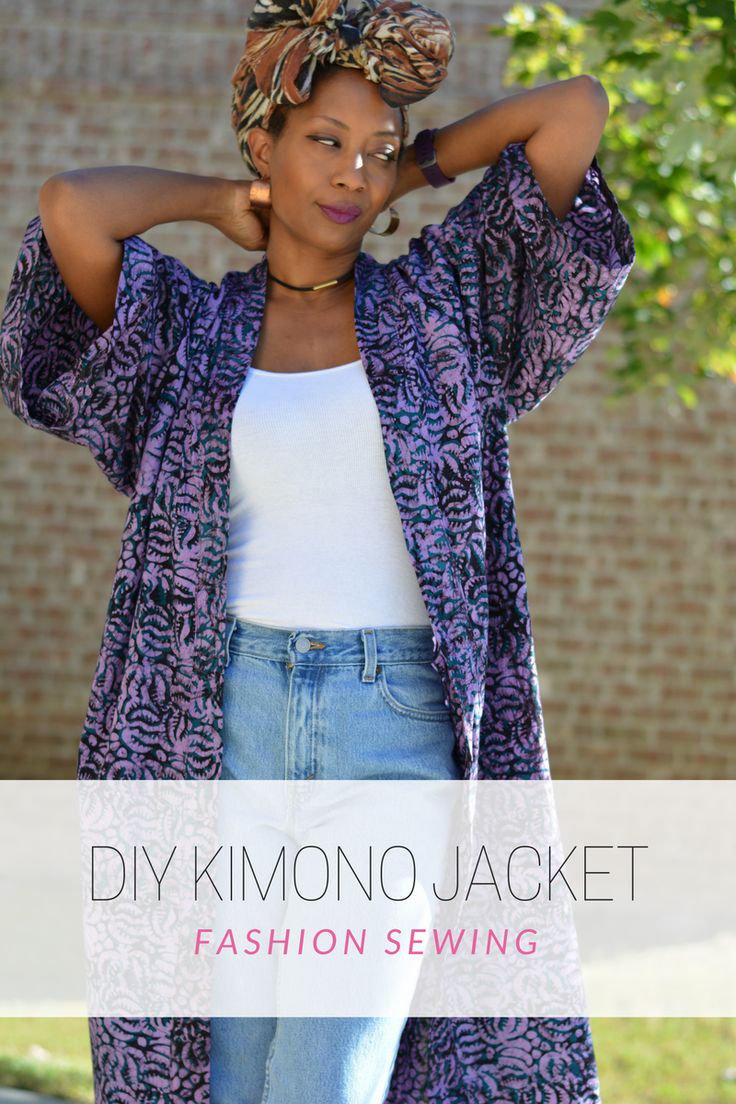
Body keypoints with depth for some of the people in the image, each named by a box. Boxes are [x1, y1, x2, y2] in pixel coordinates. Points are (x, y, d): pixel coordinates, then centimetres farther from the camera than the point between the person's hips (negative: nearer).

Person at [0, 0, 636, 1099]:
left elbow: (578, 107, 0)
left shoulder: (437, 299, 6)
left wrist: (407, 171, 13)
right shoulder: (192, 329, 7)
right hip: (235, 718, 2)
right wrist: (230, 204, 6)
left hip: (398, 722, -1)